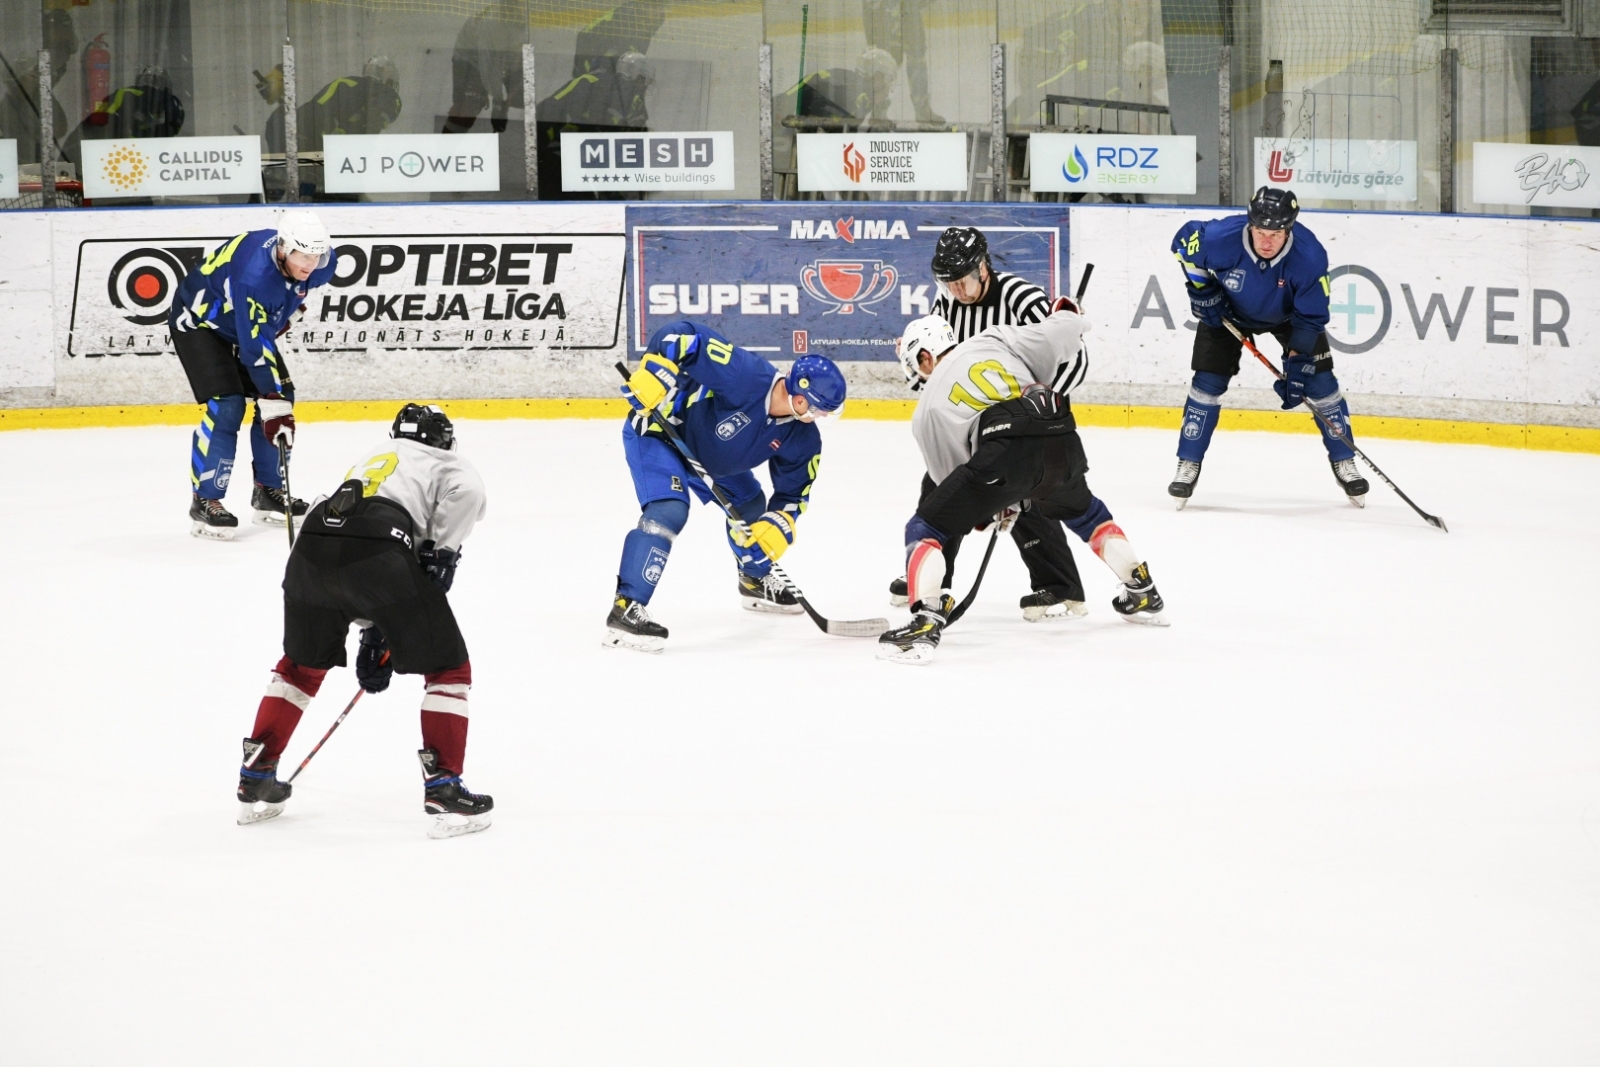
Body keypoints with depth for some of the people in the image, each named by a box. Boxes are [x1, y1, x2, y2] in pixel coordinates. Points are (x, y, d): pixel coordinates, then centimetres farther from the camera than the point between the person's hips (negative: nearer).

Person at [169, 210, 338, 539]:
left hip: (250, 321, 8)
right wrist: (272, 404, -39)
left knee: (281, 397, 2)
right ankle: (205, 500, -13)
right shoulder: (254, 275, -41)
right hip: (199, 322, -8)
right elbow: (255, 348, -39)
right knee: (226, 406, -20)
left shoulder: (322, 262, -19)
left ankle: (268, 491, 15)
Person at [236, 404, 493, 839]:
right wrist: (441, 555, 10)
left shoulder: (369, 461, 42)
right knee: (448, 668, 10)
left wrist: (371, 634, 44)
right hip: (379, 551, -6)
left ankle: (256, 782, 34)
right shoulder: (447, 463, 24)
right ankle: (444, 793, 4)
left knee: (302, 664, 31)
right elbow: (466, 490, 0)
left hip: (311, 549, 6)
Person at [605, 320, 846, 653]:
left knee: (749, 503, 20)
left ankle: (756, 581, 48)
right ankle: (626, 608, -27)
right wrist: (653, 373, -44)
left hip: (711, 448, 8)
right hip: (655, 428, -8)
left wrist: (778, 526, -20)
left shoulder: (801, 438, -14)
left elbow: (793, 493, -3)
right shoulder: (746, 376, -37)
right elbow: (681, 335, -38)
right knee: (668, 510, -26)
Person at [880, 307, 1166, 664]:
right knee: (1083, 511, 37)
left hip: (1006, 451, -5)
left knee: (926, 528, 7)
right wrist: (1067, 317, 39)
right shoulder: (993, 340, 23)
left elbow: (950, 475, 25)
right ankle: (1143, 595, 46)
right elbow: (1059, 336, 15)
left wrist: (992, 508, 41)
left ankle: (925, 623, -14)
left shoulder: (928, 410, 20)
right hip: (1061, 439, 5)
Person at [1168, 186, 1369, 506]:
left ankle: (1343, 462, 8)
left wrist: (1297, 367, -33)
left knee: (1320, 381, -7)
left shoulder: (1310, 255, -36)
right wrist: (1202, 289, -14)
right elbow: (1184, 241, -13)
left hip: (1288, 314, 0)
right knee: (1208, 383, -8)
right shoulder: (1220, 237, -36)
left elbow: (1310, 319, -28)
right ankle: (1188, 465, 4)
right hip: (1229, 312, 0)